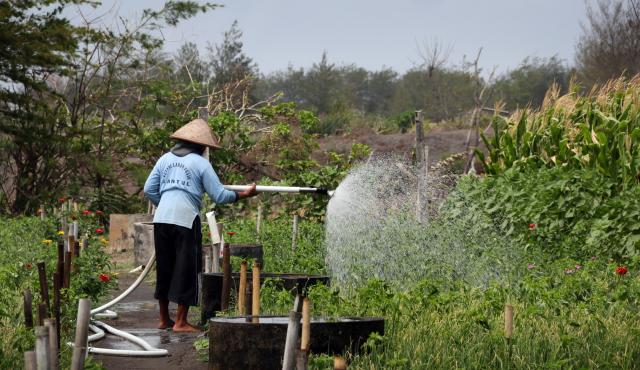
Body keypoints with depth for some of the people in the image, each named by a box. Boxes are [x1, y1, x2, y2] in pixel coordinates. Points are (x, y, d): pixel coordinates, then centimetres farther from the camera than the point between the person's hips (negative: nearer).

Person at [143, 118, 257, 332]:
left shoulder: (165, 159, 14)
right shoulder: (201, 163, 1)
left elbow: (149, 190, 13)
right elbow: (219, 196, -3)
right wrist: (244, 195, 9)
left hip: (161, 219, 5)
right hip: (186, 220, -5)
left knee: (164, 268, 15)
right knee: (187, 270, 3)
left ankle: (164, 319, 23)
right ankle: (180, 322, 3)